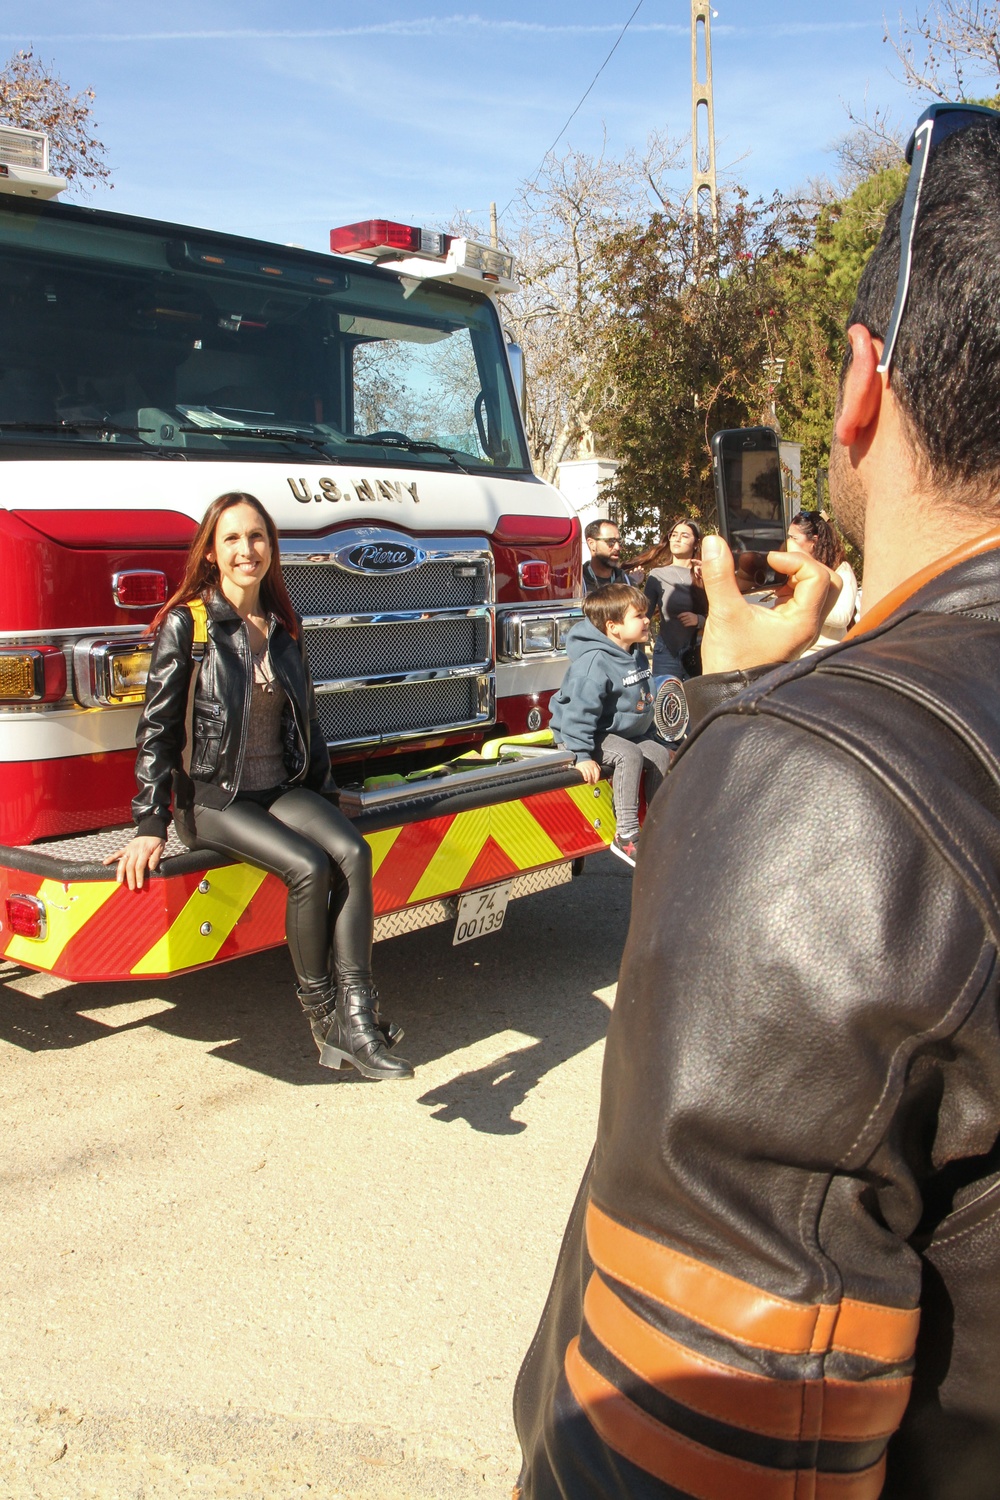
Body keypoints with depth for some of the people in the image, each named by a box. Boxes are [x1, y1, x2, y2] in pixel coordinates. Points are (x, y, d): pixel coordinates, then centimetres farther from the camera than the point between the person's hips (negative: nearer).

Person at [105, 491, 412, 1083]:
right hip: (214, 798, -5)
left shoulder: (284, 627, 12)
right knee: (309, 867, -28)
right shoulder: (186, 624, -5)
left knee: (353, 852, -24)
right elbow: (158, 729, -7)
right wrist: (150, 826, -13)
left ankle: (356, 1016, -26)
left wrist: (322, 801, 15)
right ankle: (321, 1014, -10)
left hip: (283, 789, 5)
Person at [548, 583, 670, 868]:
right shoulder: (595, 662, -26)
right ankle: (626, 836, -28)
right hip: (592, 734, -10)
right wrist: (582, 755, -31)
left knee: (660, 753, -1)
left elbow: (641, 702, 20)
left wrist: (649, 736, 22)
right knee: (629, 755, -30)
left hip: (625, 732, 10)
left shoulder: (636, 655, 5)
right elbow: (580, 709, -29)